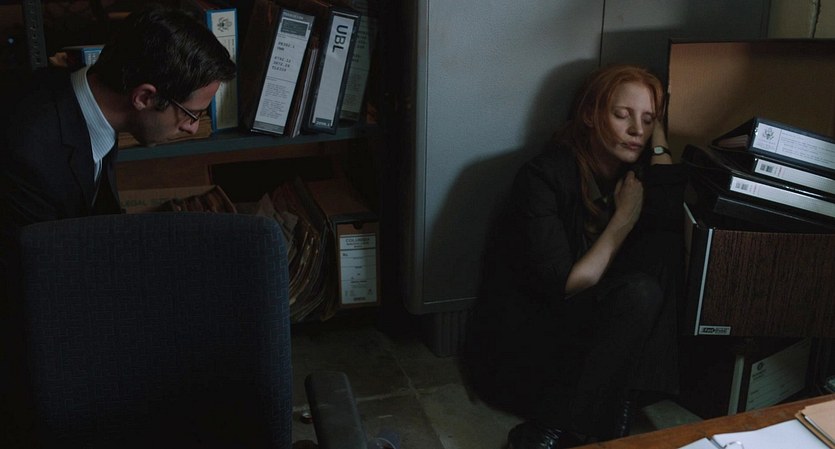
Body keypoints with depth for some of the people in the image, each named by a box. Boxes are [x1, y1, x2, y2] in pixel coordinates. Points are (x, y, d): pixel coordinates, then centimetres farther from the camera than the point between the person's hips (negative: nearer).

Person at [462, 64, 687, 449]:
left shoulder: (635, 174, 3)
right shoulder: (544, 176, -16)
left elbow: (669, 224, -19)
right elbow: (562, 288, -20)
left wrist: (659, 141, -11)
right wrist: (624, 217, -15)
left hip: (584, 326, 7)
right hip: (517, 343, -6)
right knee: (640, 293, -28)